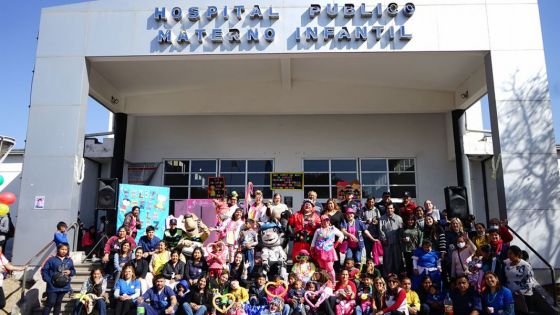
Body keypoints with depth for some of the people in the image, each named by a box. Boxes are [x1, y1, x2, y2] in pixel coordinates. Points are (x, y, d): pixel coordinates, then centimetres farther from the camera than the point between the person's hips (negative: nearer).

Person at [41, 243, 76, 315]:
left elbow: (73, 271, 13)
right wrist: (48, 280, -13)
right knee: (50, 303, -2)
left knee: (58, 303, 15)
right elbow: (44, 270, -6)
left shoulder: (69, 260, 4)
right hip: (53, 287, -4)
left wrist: (70, 272, -9)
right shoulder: (52, 259, -9)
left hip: (64, 287, 4)